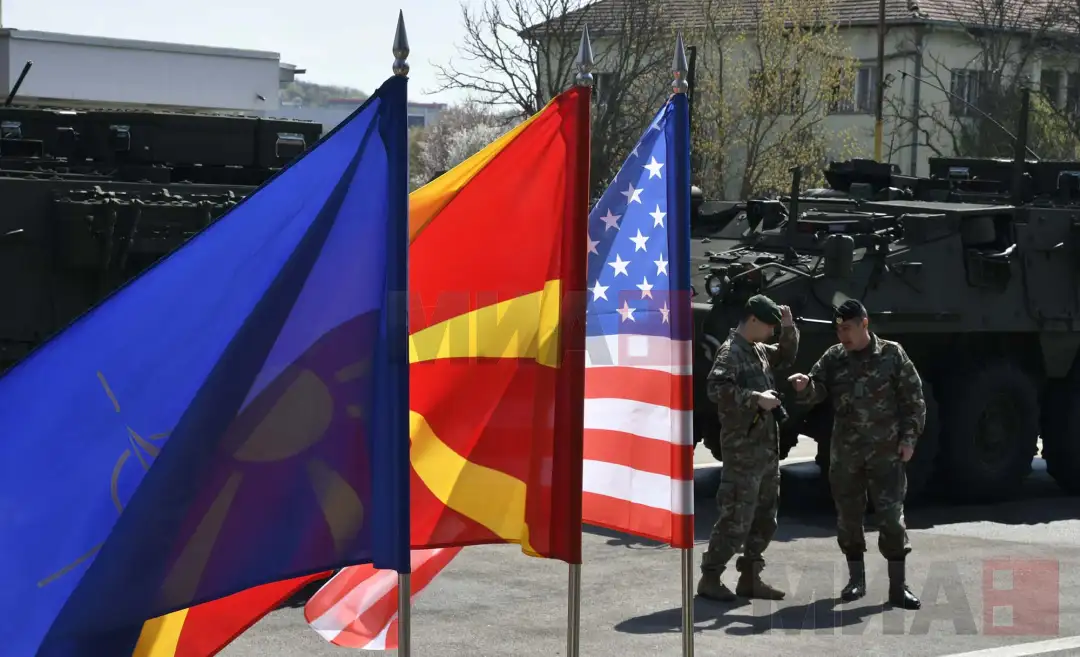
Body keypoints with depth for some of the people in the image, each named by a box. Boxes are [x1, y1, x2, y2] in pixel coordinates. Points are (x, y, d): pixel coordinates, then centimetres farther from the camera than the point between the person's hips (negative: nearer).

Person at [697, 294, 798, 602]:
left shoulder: (759, 350, 15)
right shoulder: (730, 351, -12)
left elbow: (786, 357, 31)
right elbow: (716, 389, -25)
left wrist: (788, 327, 15)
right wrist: (755, 397, -26)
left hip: (767, 446, 9)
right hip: (743, 448, -9)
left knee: (765, 517, 13)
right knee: (737, 518, -9)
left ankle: (750, 577, 21)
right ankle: (710, 578, 0)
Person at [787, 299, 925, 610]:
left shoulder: (892, 354, -2)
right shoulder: (834, 357, 5)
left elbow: (913, 398, 1)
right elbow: (817, 392, -1)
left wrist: (909, 437, -5)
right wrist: (804, 388, -24)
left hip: (886, 451, -3)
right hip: (844, 453, 3)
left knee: (891, 516, -5)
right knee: (848, 516, 9)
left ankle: (898, 586, 2)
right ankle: (856, 579, 23)